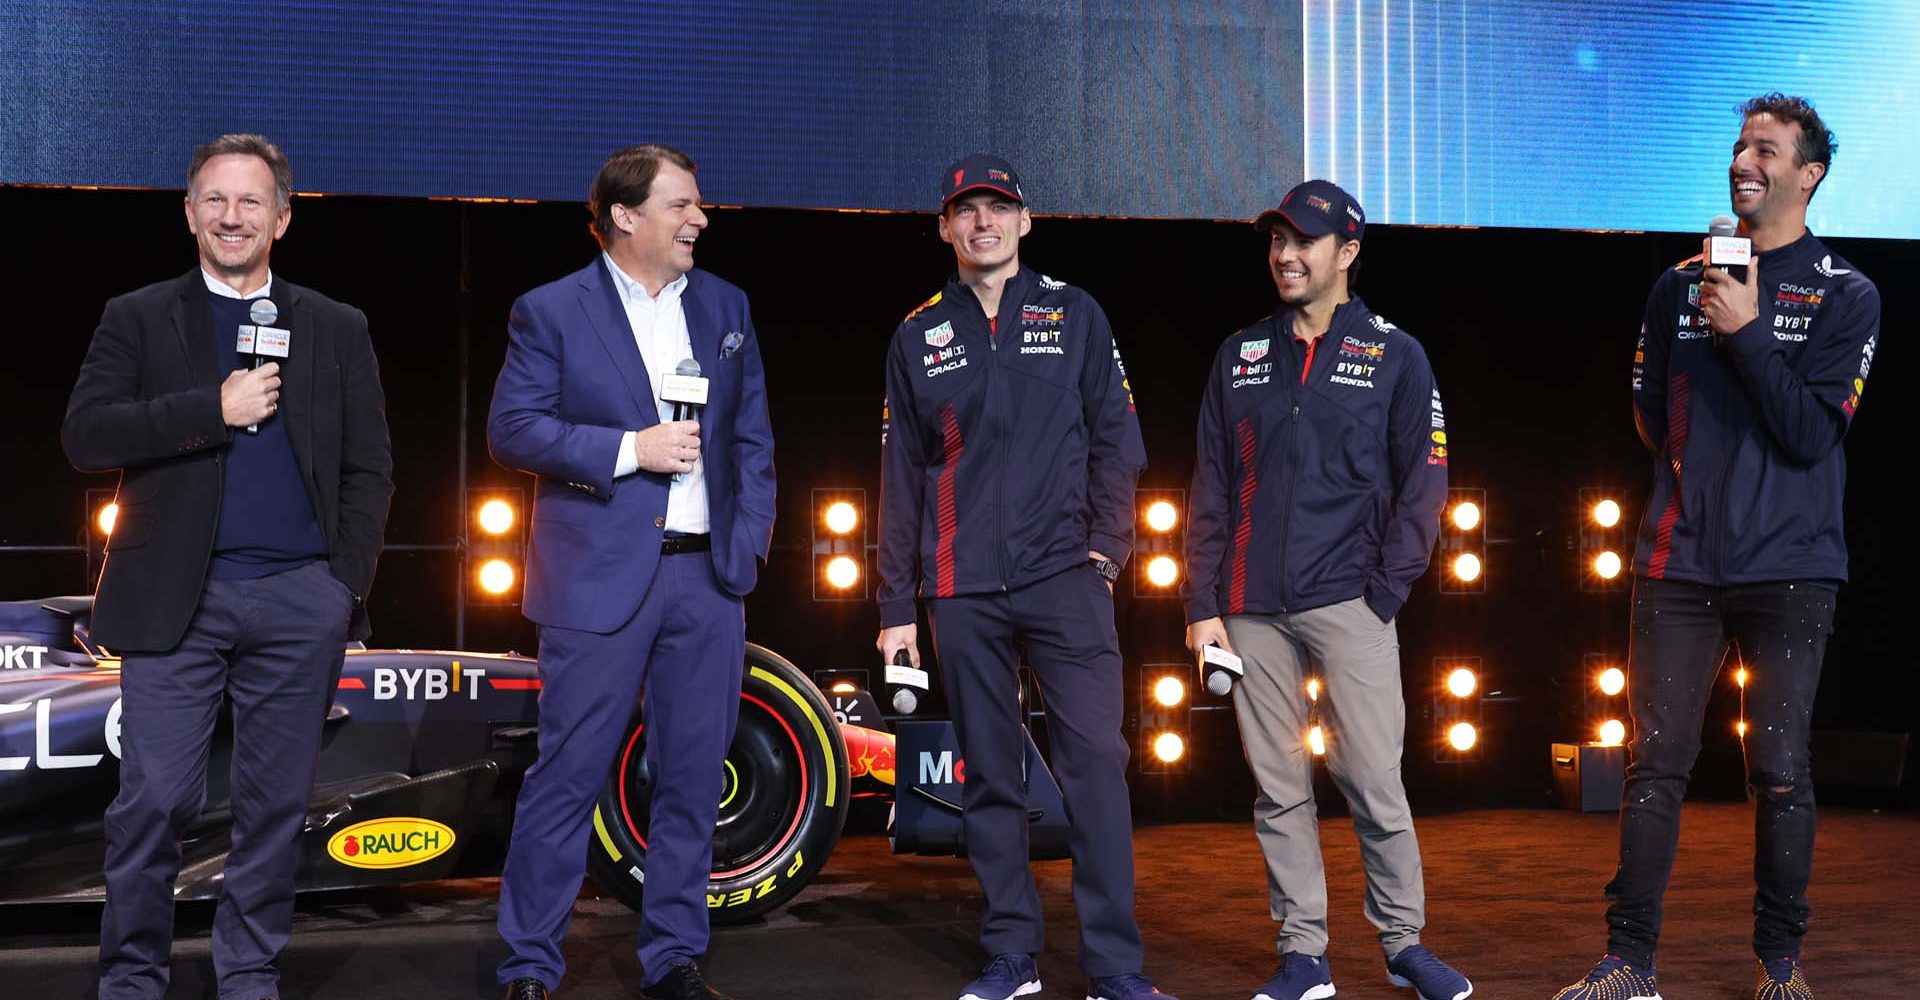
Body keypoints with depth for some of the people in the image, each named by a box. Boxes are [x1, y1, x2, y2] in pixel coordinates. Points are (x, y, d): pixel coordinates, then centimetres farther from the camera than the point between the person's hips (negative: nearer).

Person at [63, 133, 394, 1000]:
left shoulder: (337, 331, 12)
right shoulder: (138, 319, 7)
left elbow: (369, 469, 9)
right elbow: (84, 435, -6)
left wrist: (348, 585, -1)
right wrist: (214, 408, -14)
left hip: (300, 601, 2)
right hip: (176, 598, -1)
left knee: (276, 800, 8)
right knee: (153, 800, -2)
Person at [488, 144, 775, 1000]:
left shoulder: (725, 306, 12)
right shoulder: (551, 312, -2)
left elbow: (752, 436, 14)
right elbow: (511, 429, -8)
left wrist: (750, 541, 4)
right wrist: (630, 449, -15)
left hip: (707, 577, 5)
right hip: (600, 578, -4)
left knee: (692, 778, 9)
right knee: (567, 778, -1)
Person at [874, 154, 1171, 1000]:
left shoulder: (1074, 316, 8)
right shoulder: (919, 336, 12)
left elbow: (1115, 441, 7)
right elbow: (901, 478, 12)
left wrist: (1105, 549, -5)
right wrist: (896, 605, 9)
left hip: (1064, 575, -2)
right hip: (963, 588, 2)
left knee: (1095, 759, -10)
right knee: (988, 773, 6)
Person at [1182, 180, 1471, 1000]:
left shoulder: (1395, 356, 4)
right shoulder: (1240, 357, 12)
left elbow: (1423, 485, 2)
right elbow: (1212, 490, 12)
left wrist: (1384, 591, -7)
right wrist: (1204, 604, 5)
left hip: (1347, 606, -3)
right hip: (1254, 610, 3)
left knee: (1375, 785, -5)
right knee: (1278, 791, 5)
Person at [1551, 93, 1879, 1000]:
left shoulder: (1845, 297, 1)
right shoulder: (1682, 285, 10)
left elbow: (1812, 433, -10)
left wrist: (1746, 332, -15)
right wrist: (1708, 474, 7)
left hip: (1789, 568, -2)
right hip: (1678, 563, 2)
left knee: (1780, 771, 2)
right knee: (1656, 762, 1)